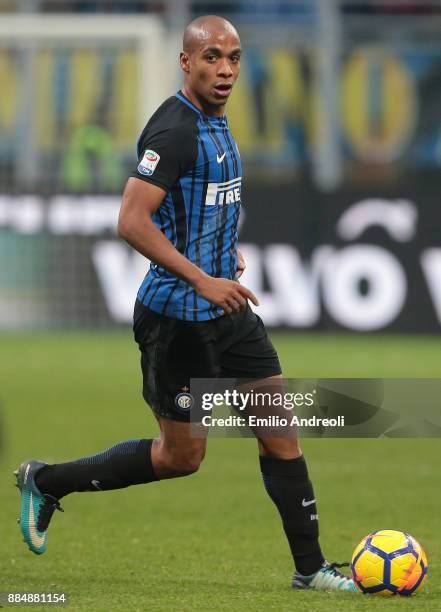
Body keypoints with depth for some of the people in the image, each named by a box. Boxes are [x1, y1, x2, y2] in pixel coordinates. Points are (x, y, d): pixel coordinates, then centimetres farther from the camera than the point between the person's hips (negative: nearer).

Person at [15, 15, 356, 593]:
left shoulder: (215, 124, 12)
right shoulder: (175, 130, -18)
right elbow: (132, 221, -26)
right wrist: (202, 280, -28)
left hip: (225, 308, 9)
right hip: (177, 317, -9)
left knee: (280, 430, 3)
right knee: (181, 455, 1)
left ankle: (310, 567, 8)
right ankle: (47, 481, 17)